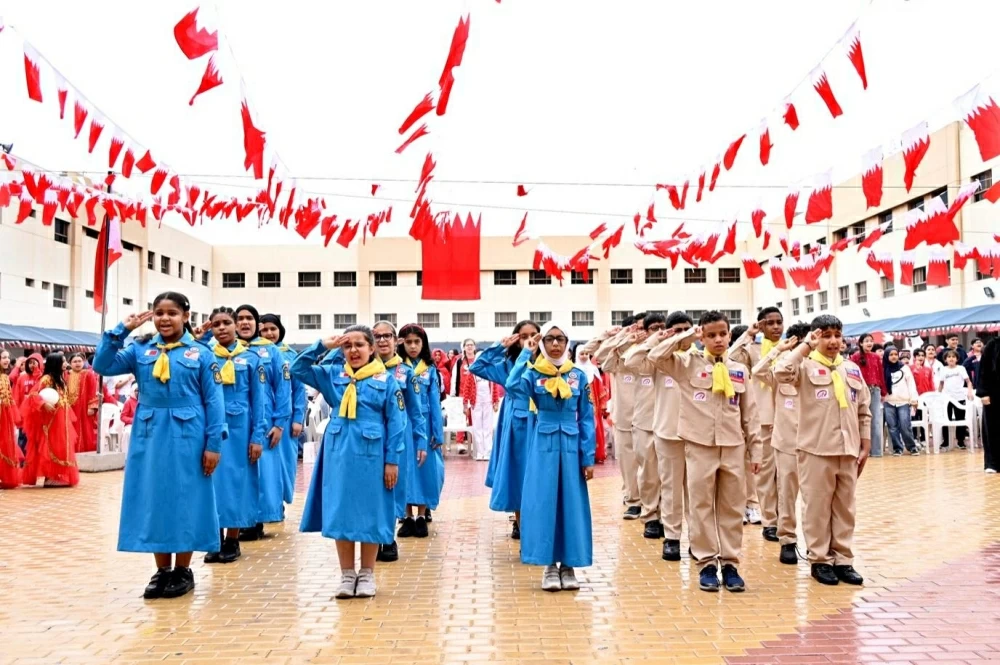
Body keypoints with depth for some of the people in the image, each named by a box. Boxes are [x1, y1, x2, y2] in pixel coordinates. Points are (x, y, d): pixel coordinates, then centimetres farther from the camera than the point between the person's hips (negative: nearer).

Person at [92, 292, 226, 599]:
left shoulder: (200, 354, -1)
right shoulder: (140, 350, 7)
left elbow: (213, 401, -3)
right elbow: (102, 366, -4)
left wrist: (213, 444, -9)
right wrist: (121, 330, -7)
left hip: (186, 437, -3)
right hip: (149, 436, 3)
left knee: (184, 501, 4)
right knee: (153, 500, 8)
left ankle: (182, 572, 18)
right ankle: (162, 571, 21)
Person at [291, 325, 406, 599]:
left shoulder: (386, 380, -3)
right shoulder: (332, 374, 7)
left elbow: (396, 423, -3)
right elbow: (297, 369, 5)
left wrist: (392, 460, -7)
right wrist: (322, 345, -6)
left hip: (371, 455, -3)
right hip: (339, 454, 3)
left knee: (369, 514, 7)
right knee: (340, 513, 7)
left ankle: (367, 574, 22)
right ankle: (347, 574, 21)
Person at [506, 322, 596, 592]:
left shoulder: (579, 376, 2)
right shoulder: (534, 373, -1)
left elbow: (586, 418, 3)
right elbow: (513, 387, -24)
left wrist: (588, 457, -1)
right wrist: (526, 354, -17)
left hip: (571, 446, 1)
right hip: (543, 446, -1)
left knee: (571, 503, 5)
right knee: (543, 502, 1)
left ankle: (568, 564, 17)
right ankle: (549, 565, 14)